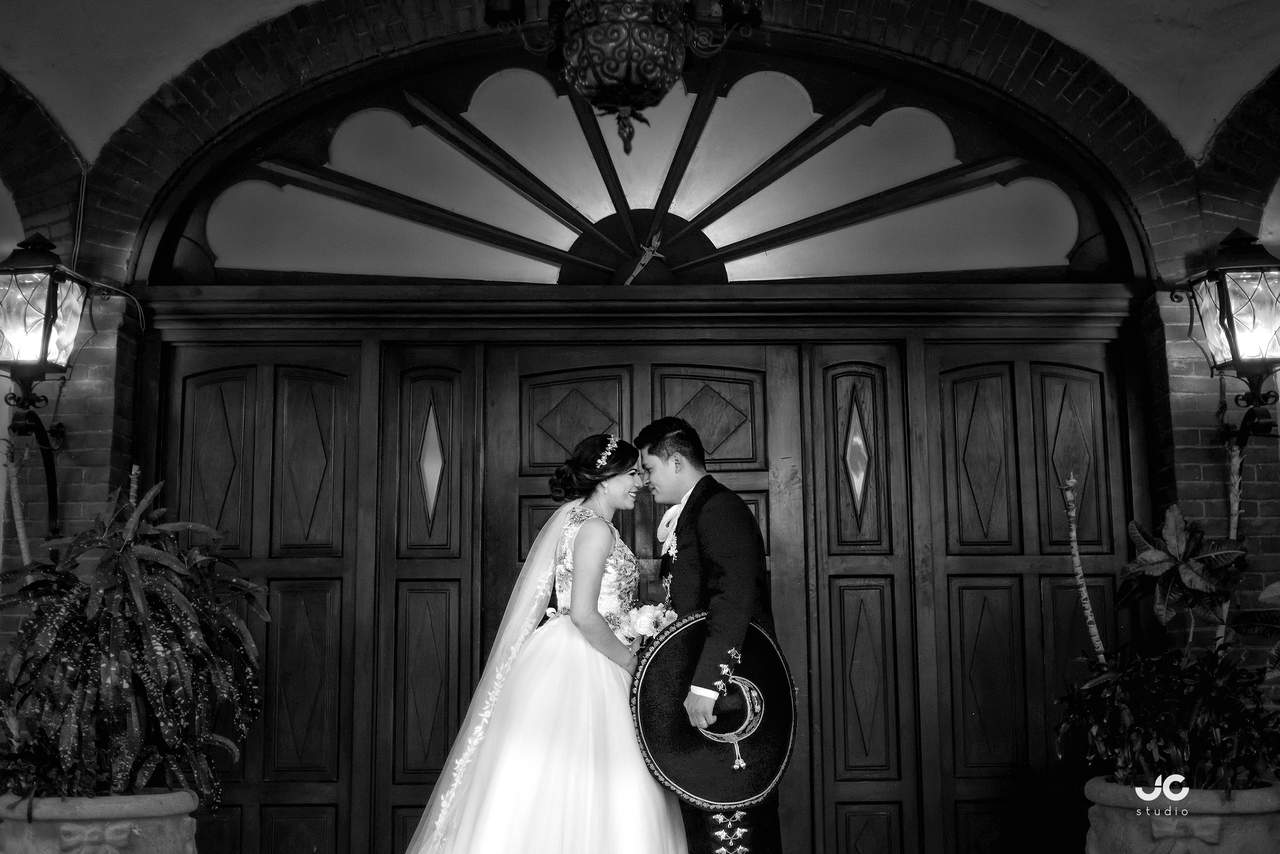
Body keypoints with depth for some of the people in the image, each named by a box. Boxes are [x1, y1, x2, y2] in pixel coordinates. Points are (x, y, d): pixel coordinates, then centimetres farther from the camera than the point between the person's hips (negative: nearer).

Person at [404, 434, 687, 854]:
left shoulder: (574, 516, 15)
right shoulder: (596, 528, -13)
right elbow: (584, 615, -20)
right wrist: (633, 663, -10)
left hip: (567, 662, 9)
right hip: (581, 666, -9)